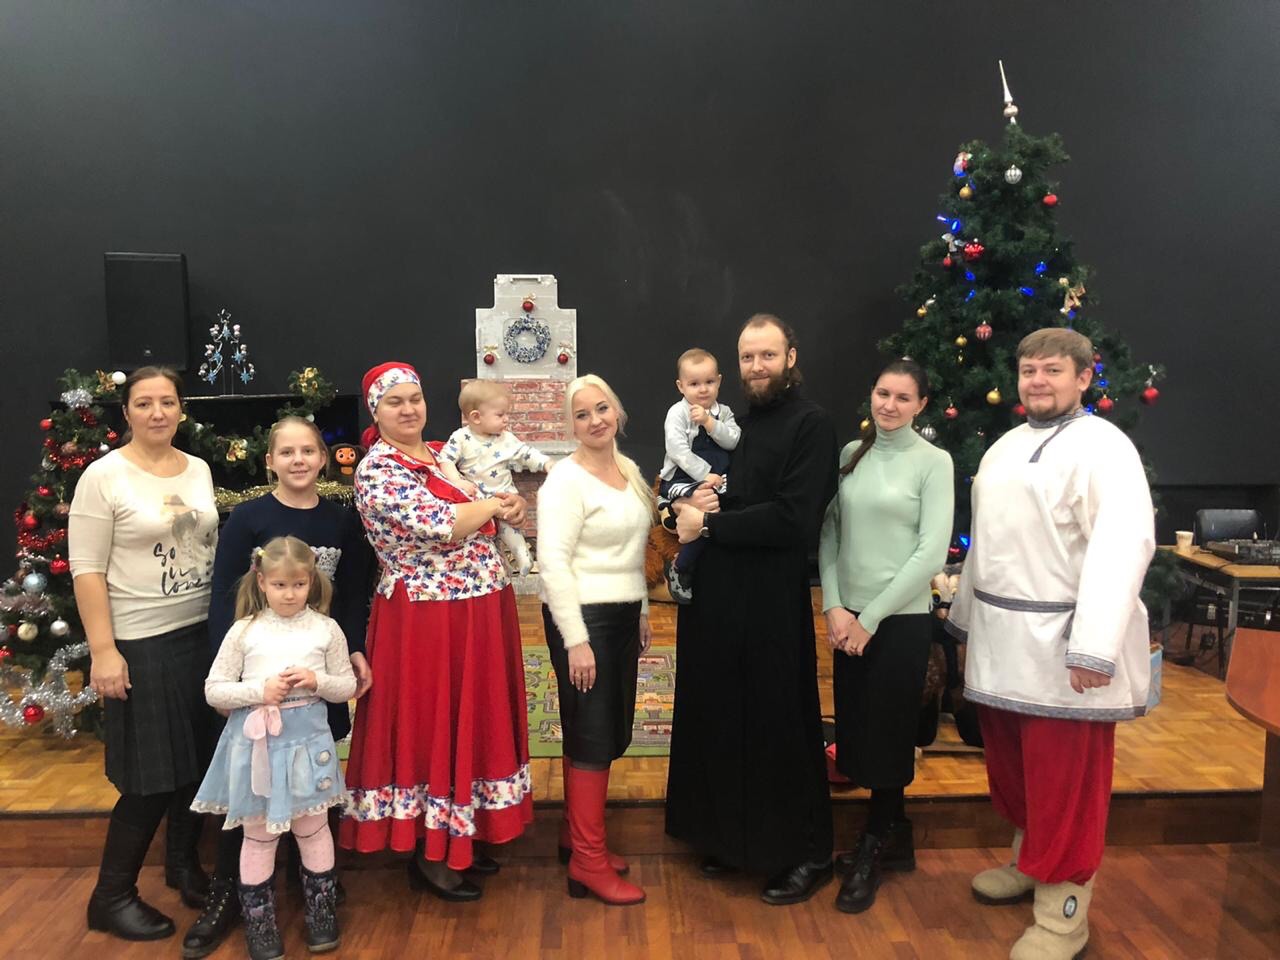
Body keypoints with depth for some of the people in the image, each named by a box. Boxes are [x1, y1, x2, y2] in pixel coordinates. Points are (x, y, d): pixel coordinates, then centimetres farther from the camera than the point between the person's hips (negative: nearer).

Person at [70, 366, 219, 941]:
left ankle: (183, 862, 35)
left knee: (200, 761, 13)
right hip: (141, 645, -5)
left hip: (204, 635, 5)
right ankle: (111, 897, 19)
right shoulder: (104, 476, -8)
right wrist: (103, 650, -15)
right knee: (151, 777, 0)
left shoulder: (199, 470, 7)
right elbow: (86, 569, -10)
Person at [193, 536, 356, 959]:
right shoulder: (244, 631, -4)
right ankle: (259, 923, 29)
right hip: (256, 742, 0)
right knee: (258, 835, 11)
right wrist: (260, 691, -17)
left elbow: (348, 686, 4)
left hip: (307, 738, 0)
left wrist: (318, 681, -15)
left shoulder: (326, 629, -2)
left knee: (313, 829, 13)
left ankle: (321, 913, 32)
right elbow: (214, 690, -2)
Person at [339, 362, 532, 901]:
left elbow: (479, 523, 19)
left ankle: (456, 838, 32)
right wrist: (495, 505, -10)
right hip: (427, 622, -8)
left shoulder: (440, 457, 12)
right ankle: (428, 856, 18)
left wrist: (506, 511, -2)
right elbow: (438, 526, -26)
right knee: (429, 727, 3)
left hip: (477, 614, 9)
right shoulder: (378, 469, -14)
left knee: (467, 722, 16)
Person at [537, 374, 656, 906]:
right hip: (583, 619, -8)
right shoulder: (566, 480, -13)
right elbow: (552, 562, -18)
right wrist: (576, 641, -20)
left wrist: (642, 612, 19)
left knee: (612, 734, 14)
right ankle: (589, 861, 13)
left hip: (623, 616, 8)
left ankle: (579, 832, 32)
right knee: (592, 737, 0)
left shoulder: (629, 470, 10)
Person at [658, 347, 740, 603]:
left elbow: (734, 441, -3)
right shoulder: (677, 413, -2)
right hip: (682, 479, -6)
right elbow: (679, 451, -13)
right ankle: (680, 571, -12)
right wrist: (705, 475, -19)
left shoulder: (723, 412, 13)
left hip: (717, 480, 6)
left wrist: (709, 423, -15)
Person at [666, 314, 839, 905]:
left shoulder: (810, 424, -9)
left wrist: (710, 524, -15)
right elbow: (681, 486, 20)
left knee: (780, 726, 5)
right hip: (712, 594, 7)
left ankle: (808, 854, 23)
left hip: (772, 601, -7)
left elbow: (794, 519, -19)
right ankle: (732, 837, 33)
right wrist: (688, 504, -4)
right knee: (720, 720, 14)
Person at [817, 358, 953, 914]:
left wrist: (871, 618, -12)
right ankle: (894, 836, 31)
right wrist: (835, 607, -7)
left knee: (887, 731, 6)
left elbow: (931, 554, -12)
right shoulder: (850, 456, 6)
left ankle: (873, 849, 25)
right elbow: (829, 535, 5)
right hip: (847, 618, 5)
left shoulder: (934, 463, -6)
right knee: (854, 726, 11)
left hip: (902, 619, -4)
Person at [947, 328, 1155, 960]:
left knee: (1065, 783, 2)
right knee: (1011, 764, 19)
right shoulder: (1007, 446, 15)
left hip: (1062, 645, -8)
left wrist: (1095, 646, -28)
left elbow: (1124, 544, -21)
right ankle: (1030, 861, 39)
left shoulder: (1101, 446, -10)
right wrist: (966, 616, 20)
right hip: (999, 638, 8)